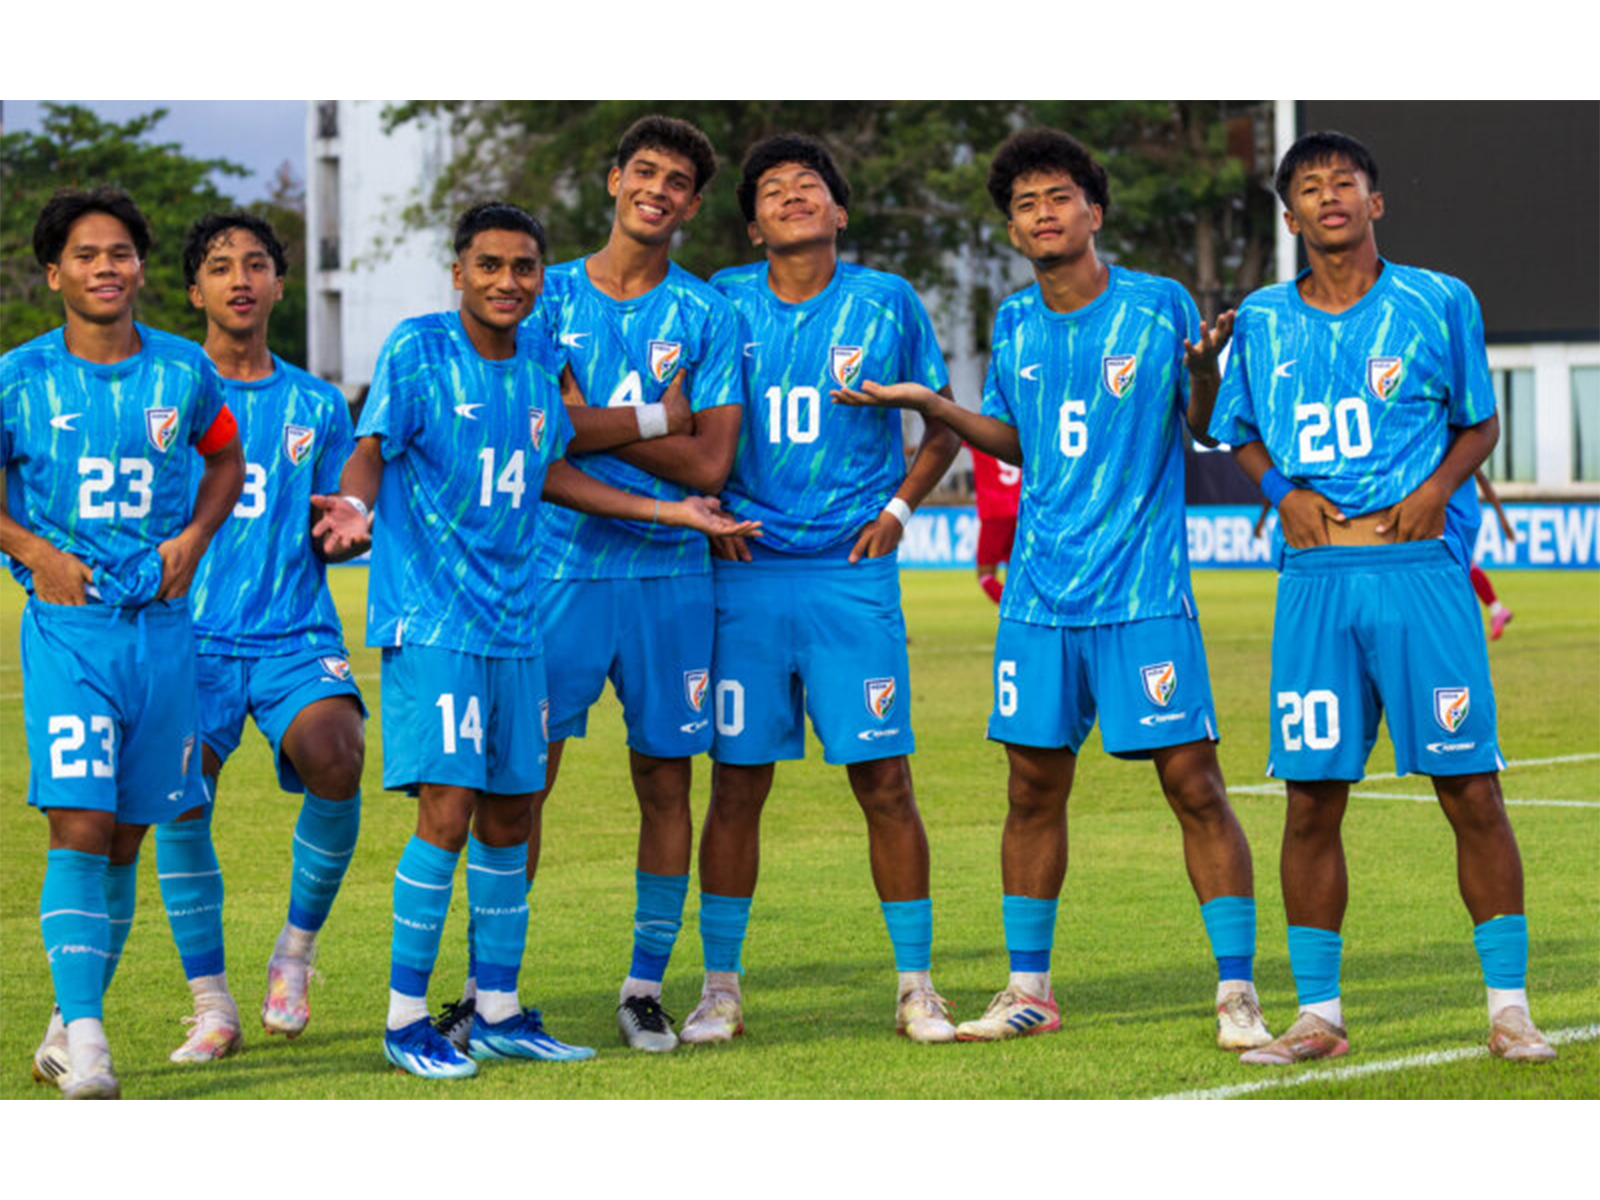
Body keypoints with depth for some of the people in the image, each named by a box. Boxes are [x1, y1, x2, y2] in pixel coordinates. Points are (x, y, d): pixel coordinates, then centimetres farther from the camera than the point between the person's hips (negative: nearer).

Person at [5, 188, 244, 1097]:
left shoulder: (185, 372, 5)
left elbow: (227, 459, 21)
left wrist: (195, 537, 4)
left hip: (162, 625, 3)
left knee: (126, 841, 8)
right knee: (79, 827, -16)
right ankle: (85, 1040, -18)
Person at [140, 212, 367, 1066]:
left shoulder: (315, 406, 14)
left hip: (295, 635, 1)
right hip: (191, 634, -1)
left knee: (335, 761, -27)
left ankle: (295, 953, -3)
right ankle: (211, 1006, -5)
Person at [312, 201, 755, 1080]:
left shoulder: (539, 358, 10)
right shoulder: (417, 350, -8)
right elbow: (372, 449, -12)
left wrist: (668, 512, 22)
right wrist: (352, 505, -34)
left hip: (512, 623, 6)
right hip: (428, 622, -6)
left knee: (509, 815, 9)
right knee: (447, 814, -12)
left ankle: (498, 1013, 19)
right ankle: (405, 1017, -2)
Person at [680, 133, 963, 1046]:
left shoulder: (887, 303, 3)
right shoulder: (722, 304, 4)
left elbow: (945, 426, 13)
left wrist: (900, 506, 0)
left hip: (852, 572, -1)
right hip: (747, 573, 1)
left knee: (885, 783, -3)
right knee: (738, 786, 2)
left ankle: (917, 988, 7)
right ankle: (721, 989, 11)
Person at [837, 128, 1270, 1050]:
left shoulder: (1159, 305, -3)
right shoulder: (1015, 324, 10)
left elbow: (1202, 431, 0)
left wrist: (1204, 371, -20)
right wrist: (929, 405, 8)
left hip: (1145, 592, -4)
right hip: (1041, 593, 4)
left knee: (1194, 783, -7)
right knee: (1034, 788, 7)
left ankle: (1238, 997, -2)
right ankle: (1029, 992, 18)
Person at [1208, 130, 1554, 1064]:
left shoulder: (1439, 303, 3)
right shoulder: (1264, 321, 10)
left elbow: (1481, 422, 12)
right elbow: (1244, 435, 22)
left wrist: (1440, 485, -7)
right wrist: (1282, 490, 2)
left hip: (1421, 567, -2)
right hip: (1315, 576, 2)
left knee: (1470, 789, -4)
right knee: (1312, 799, 2)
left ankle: (1509, 1007, 3)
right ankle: (1318, 1015, 11)